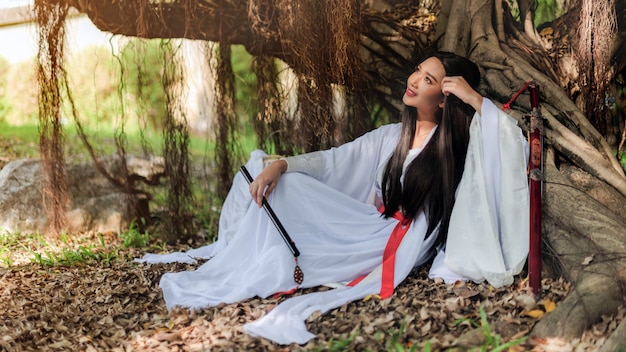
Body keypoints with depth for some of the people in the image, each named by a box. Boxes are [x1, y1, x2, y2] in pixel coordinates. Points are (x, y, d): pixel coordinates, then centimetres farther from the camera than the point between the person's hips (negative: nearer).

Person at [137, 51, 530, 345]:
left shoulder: (459, 141, -7)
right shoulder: (392, 136, 10)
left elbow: (514, 141, -23)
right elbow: (332, 161, 5)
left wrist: (473, 98, -25)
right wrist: (279, 164, -9)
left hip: (405, 244, -6)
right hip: (372, 226, 6)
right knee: (282, 186, -7)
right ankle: (235, 264, -8)